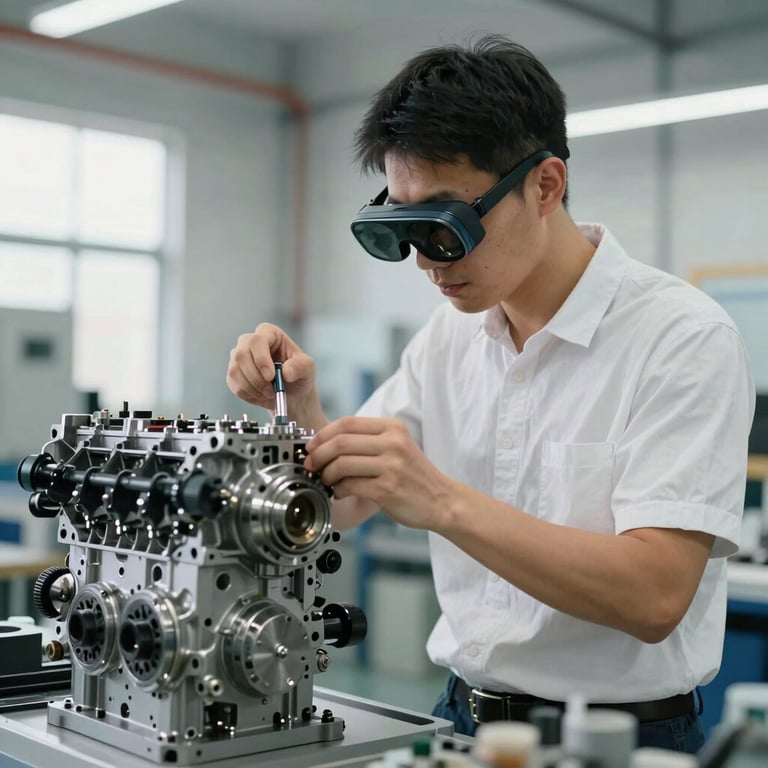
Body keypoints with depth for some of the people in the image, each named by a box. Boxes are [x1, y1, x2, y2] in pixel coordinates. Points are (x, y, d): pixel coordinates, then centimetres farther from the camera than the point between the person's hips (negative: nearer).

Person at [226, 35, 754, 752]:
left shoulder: (682, 337, -13)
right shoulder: (448, 334, 6)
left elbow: (655, 597, -21)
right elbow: (343, 504, 12)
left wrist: (444, 502, -27)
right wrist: (300, 409, -6)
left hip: (620, 737, -4)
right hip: (464, 714, 5)